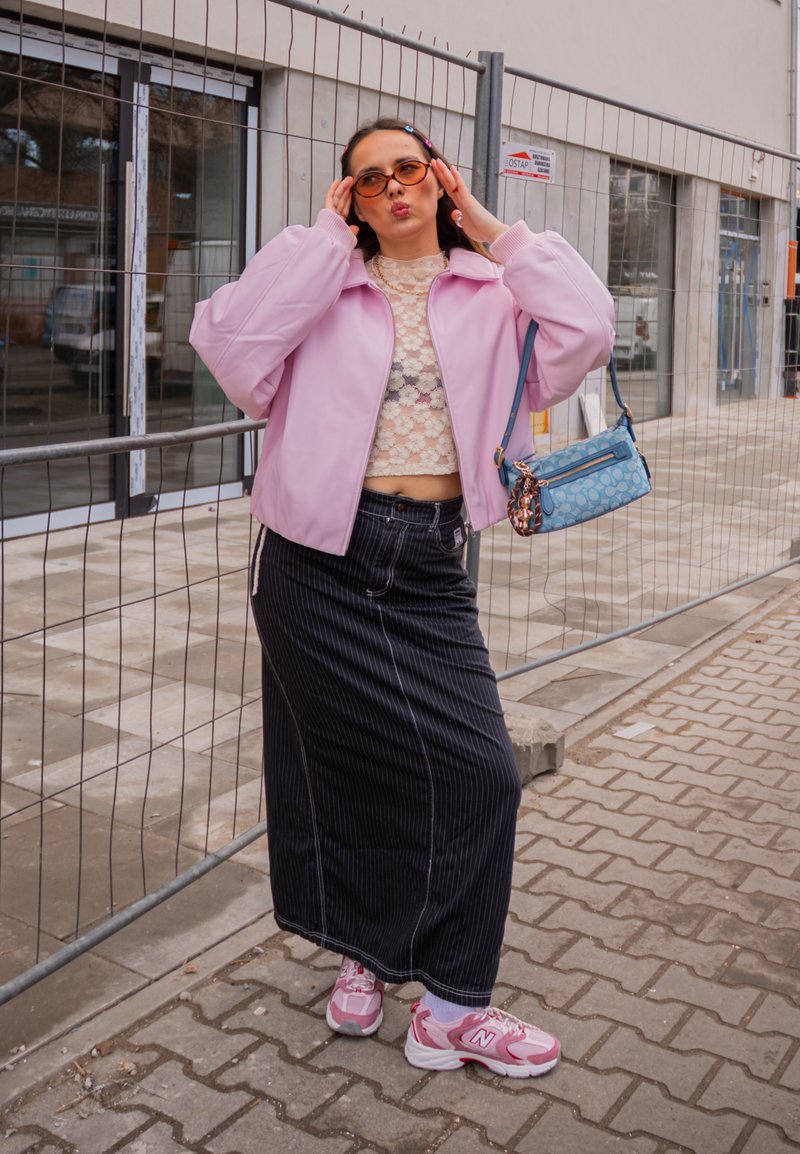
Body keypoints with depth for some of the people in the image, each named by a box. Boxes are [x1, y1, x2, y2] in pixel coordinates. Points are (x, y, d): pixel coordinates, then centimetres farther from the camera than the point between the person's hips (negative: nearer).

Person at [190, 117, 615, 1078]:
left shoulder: (491, 290, 8)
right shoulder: (327, 286, 4)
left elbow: (587, 332, -10)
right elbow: (231, 338, -14)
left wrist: (491, 231, -2)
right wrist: (324, 235, -6)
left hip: (431, 566, 2)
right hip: (321, 561, -1)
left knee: (477, 771, 0)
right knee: (344, 763, 9)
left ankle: (452, 1004, 17)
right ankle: (365, 949, 34)